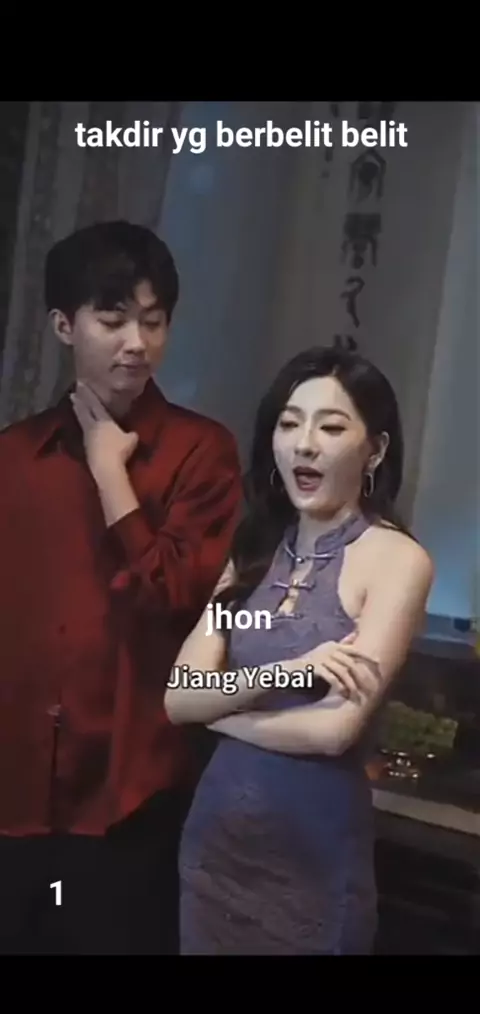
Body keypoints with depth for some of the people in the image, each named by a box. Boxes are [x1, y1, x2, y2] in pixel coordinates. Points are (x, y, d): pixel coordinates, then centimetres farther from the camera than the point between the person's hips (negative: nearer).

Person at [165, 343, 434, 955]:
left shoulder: (397, 558, -13)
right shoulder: (254, 552, 5)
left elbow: (335, 728, -22)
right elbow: (177, 699, -4)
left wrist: (220, 709, -7)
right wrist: (283, 673, -21)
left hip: (314, 848, -5)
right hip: (215, 831, 5)